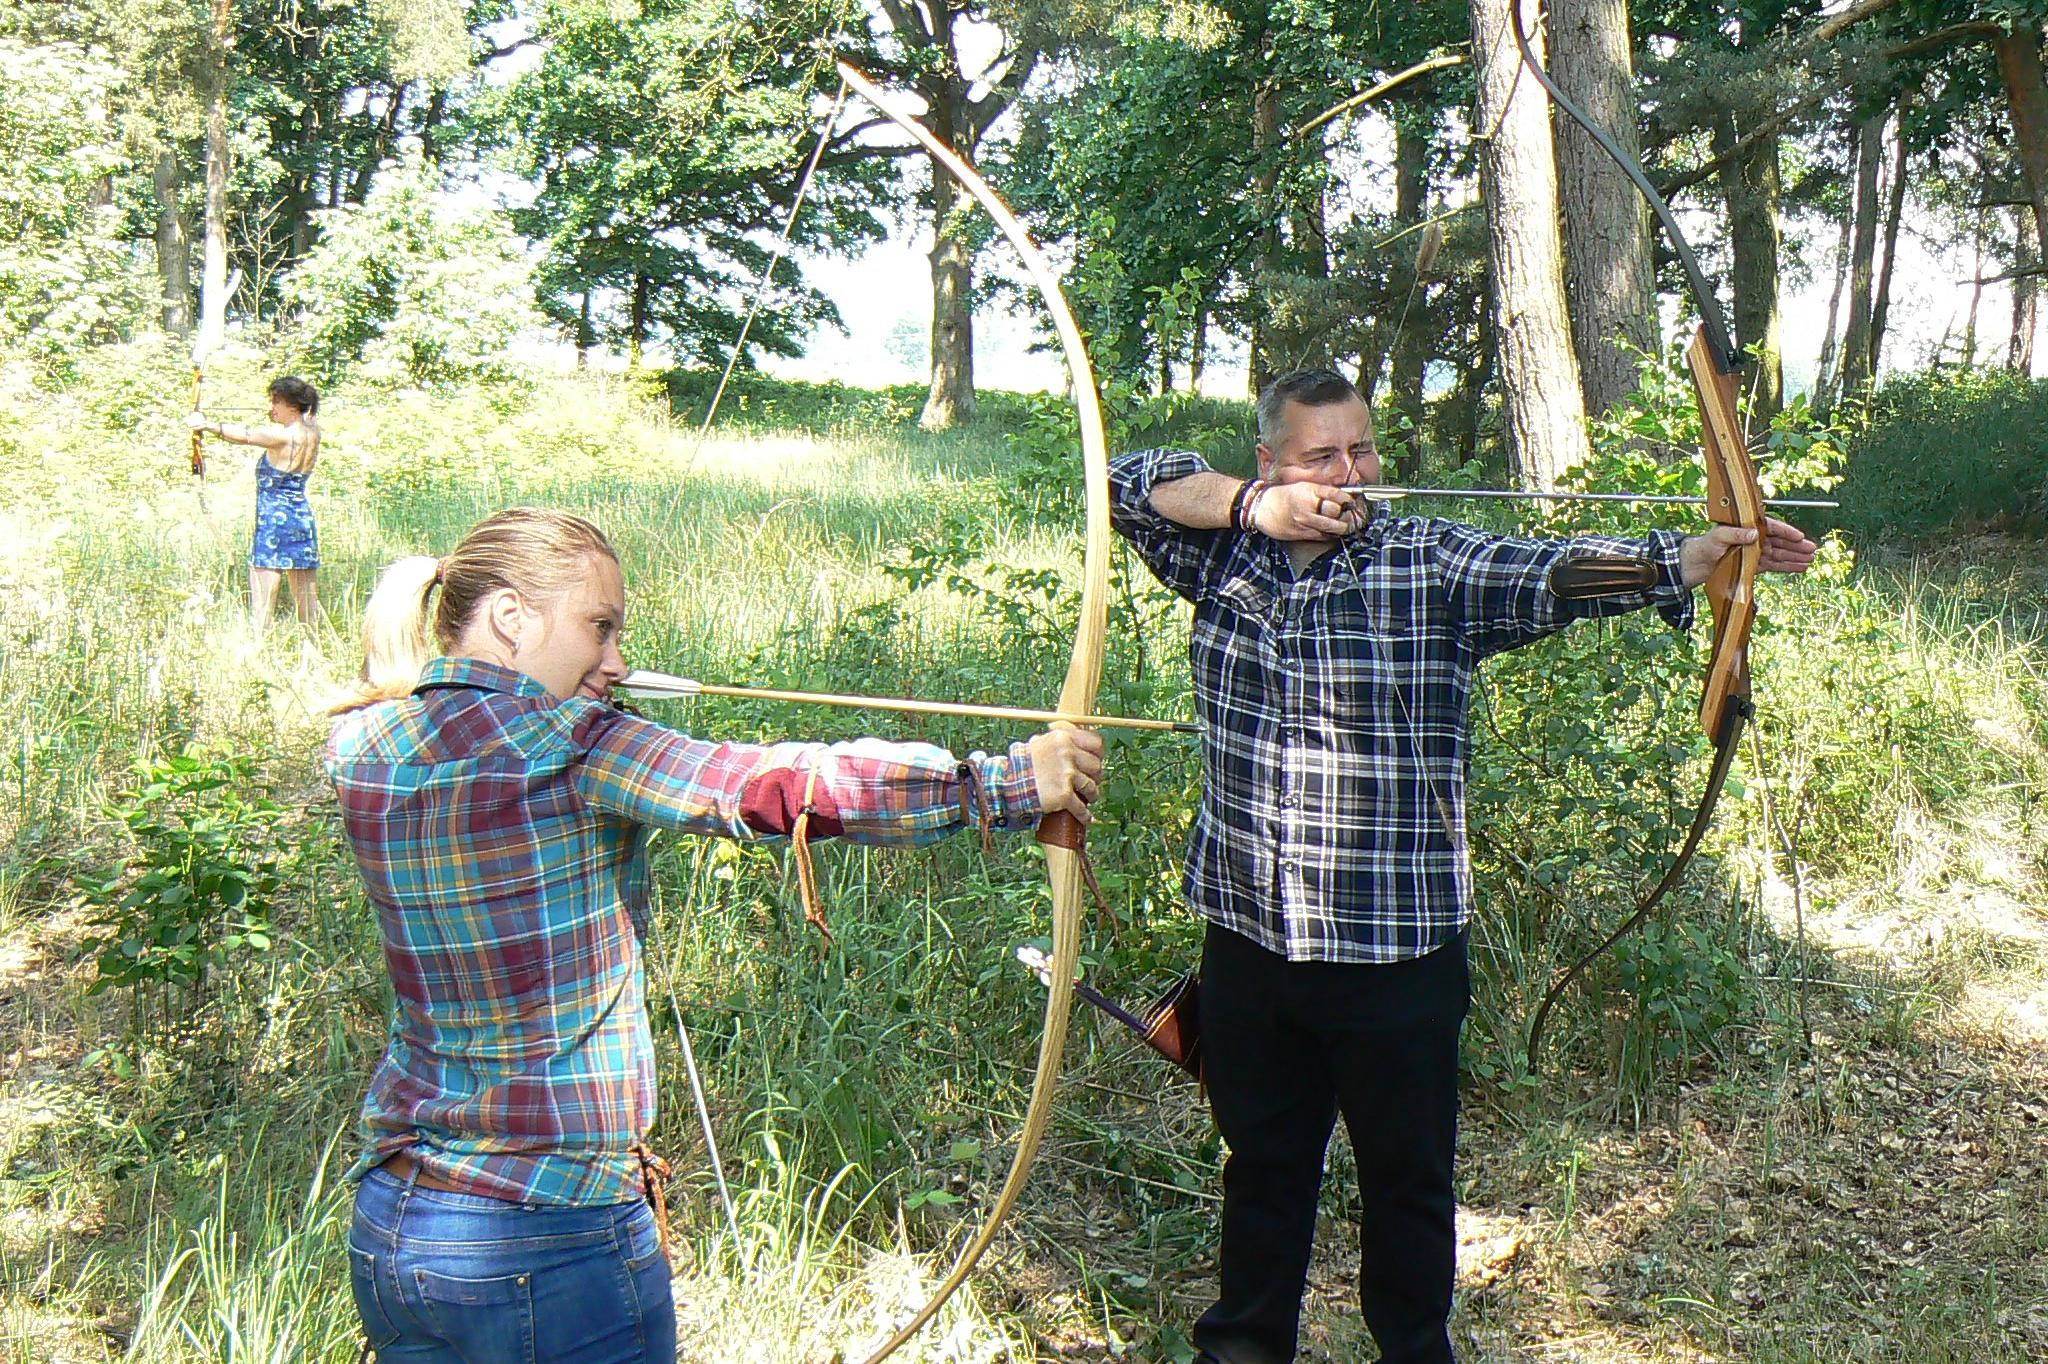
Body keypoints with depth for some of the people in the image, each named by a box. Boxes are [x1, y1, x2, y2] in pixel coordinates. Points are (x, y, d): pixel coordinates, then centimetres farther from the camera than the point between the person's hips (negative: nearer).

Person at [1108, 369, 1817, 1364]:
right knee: (1262, 1161, 20)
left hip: (1394, 953, -3)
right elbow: (1131, 481, -2)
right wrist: (1254, 507, -15)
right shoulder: (1224, 556, 3)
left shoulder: (1433, 569, -7)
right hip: (1247, 938, 3)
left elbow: (1557, 574, -19)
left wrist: (1700, 554, -33)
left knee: (1407, 1176, 13)